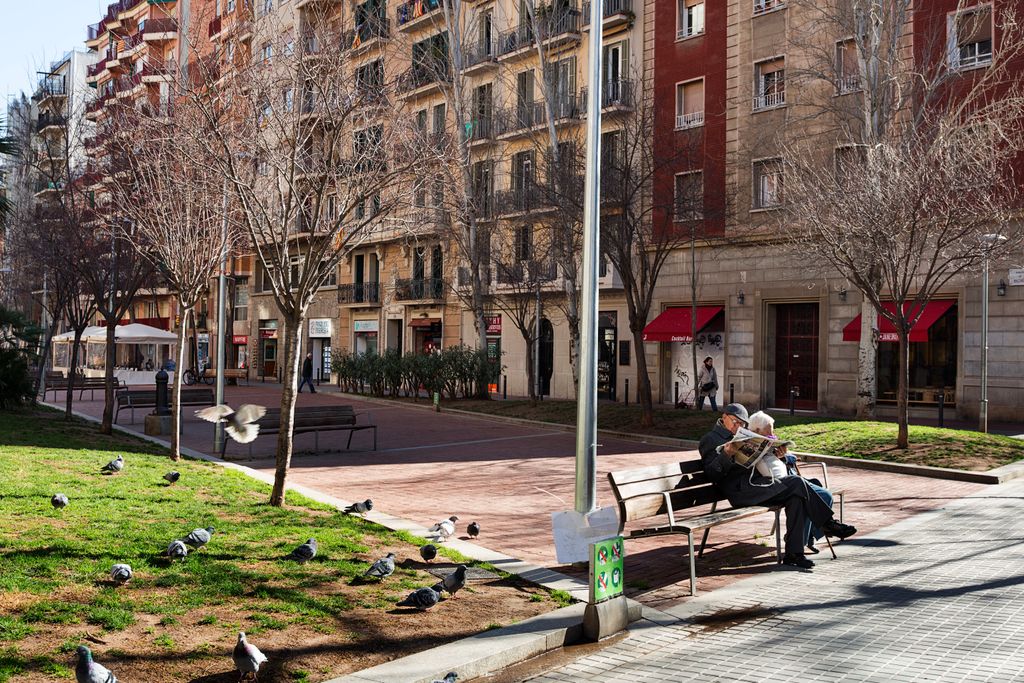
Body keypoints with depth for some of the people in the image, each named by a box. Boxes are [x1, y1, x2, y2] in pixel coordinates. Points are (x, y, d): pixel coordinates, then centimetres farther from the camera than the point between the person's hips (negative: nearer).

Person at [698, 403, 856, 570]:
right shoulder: (710, 440, 6)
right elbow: (712, 474, -6)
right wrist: (726, 455, -22)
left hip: (755, 483, 8)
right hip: (740, 490, -8)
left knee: (796, 497, -18)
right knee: (797, 483, -19)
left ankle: (793, 553, -19)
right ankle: (827, 523, -6)